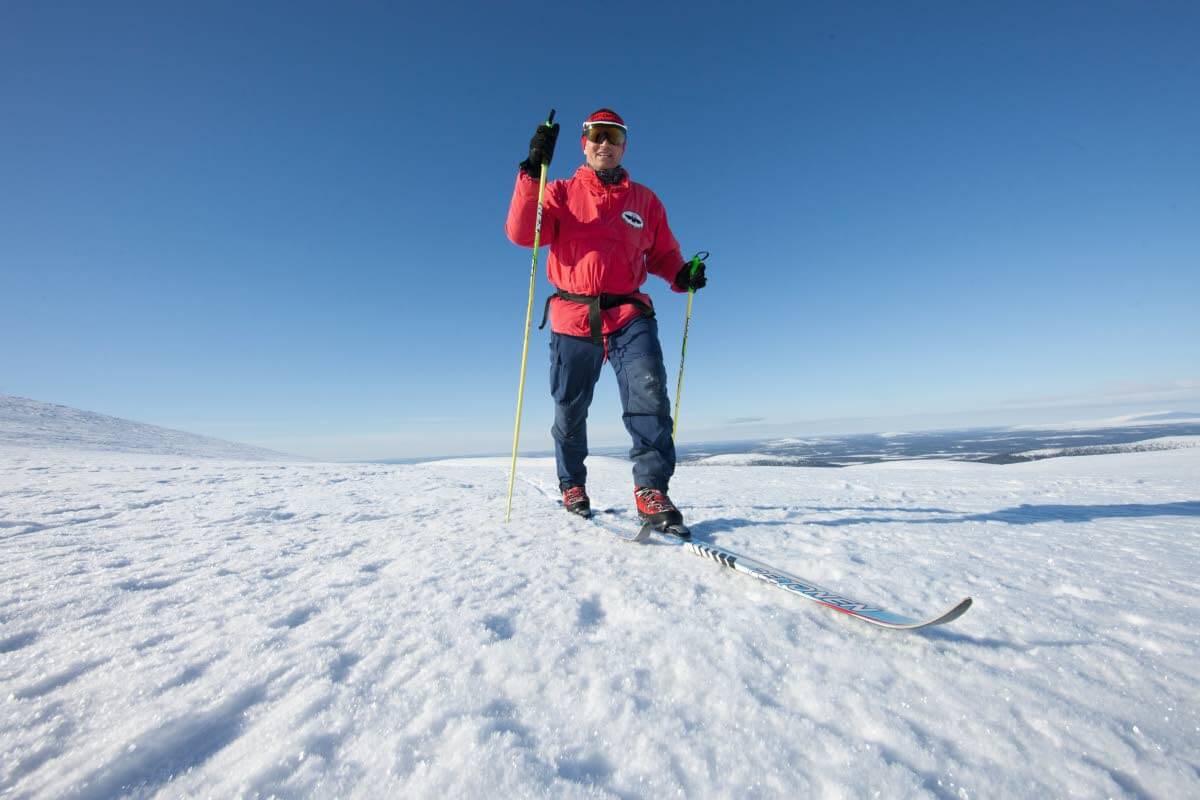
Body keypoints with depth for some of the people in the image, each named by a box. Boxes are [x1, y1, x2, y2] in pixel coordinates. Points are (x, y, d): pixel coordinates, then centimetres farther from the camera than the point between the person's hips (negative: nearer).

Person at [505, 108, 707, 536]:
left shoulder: (645, 200, 15)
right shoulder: (561, 193, 10)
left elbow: (663, 254, 19)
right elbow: (522, 233, -5)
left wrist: (683, 275, -3)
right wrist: (532, 171, -16)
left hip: (629, 315, 1)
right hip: (572, 316, 0)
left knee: (649, 392, -22)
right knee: (569, 410, 8)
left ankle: (652, 491, -16)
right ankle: (572, 485, 30)